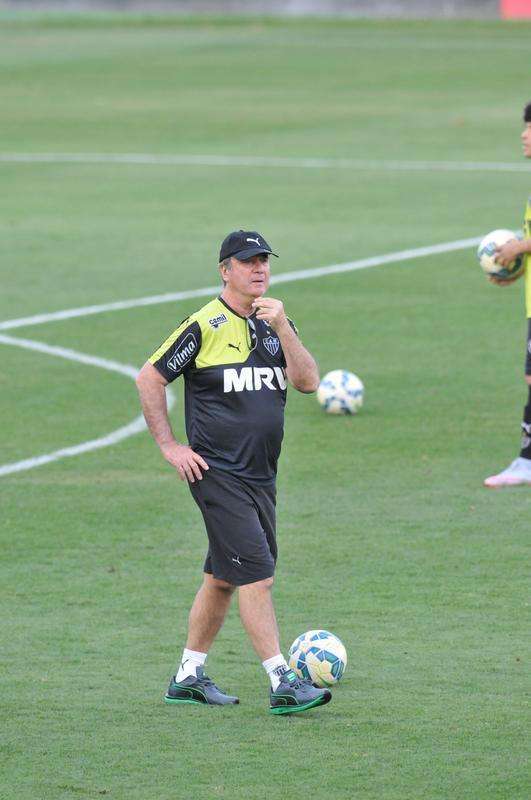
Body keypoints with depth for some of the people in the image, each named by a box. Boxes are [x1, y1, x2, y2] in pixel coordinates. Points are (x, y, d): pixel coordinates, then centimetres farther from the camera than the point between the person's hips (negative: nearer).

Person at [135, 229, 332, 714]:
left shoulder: (276, 324, 11)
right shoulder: (205, 326, -7)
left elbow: (308, 382, -2)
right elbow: (149, 378, -3)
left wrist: (281, 327, -13)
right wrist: (169, 447, -6)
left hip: (261, 475, 7)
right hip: (216, 473, -7)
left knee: (224, 577, 14)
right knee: (257, 577, -13)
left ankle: (188, 678, 24)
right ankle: (283, 685, -13)